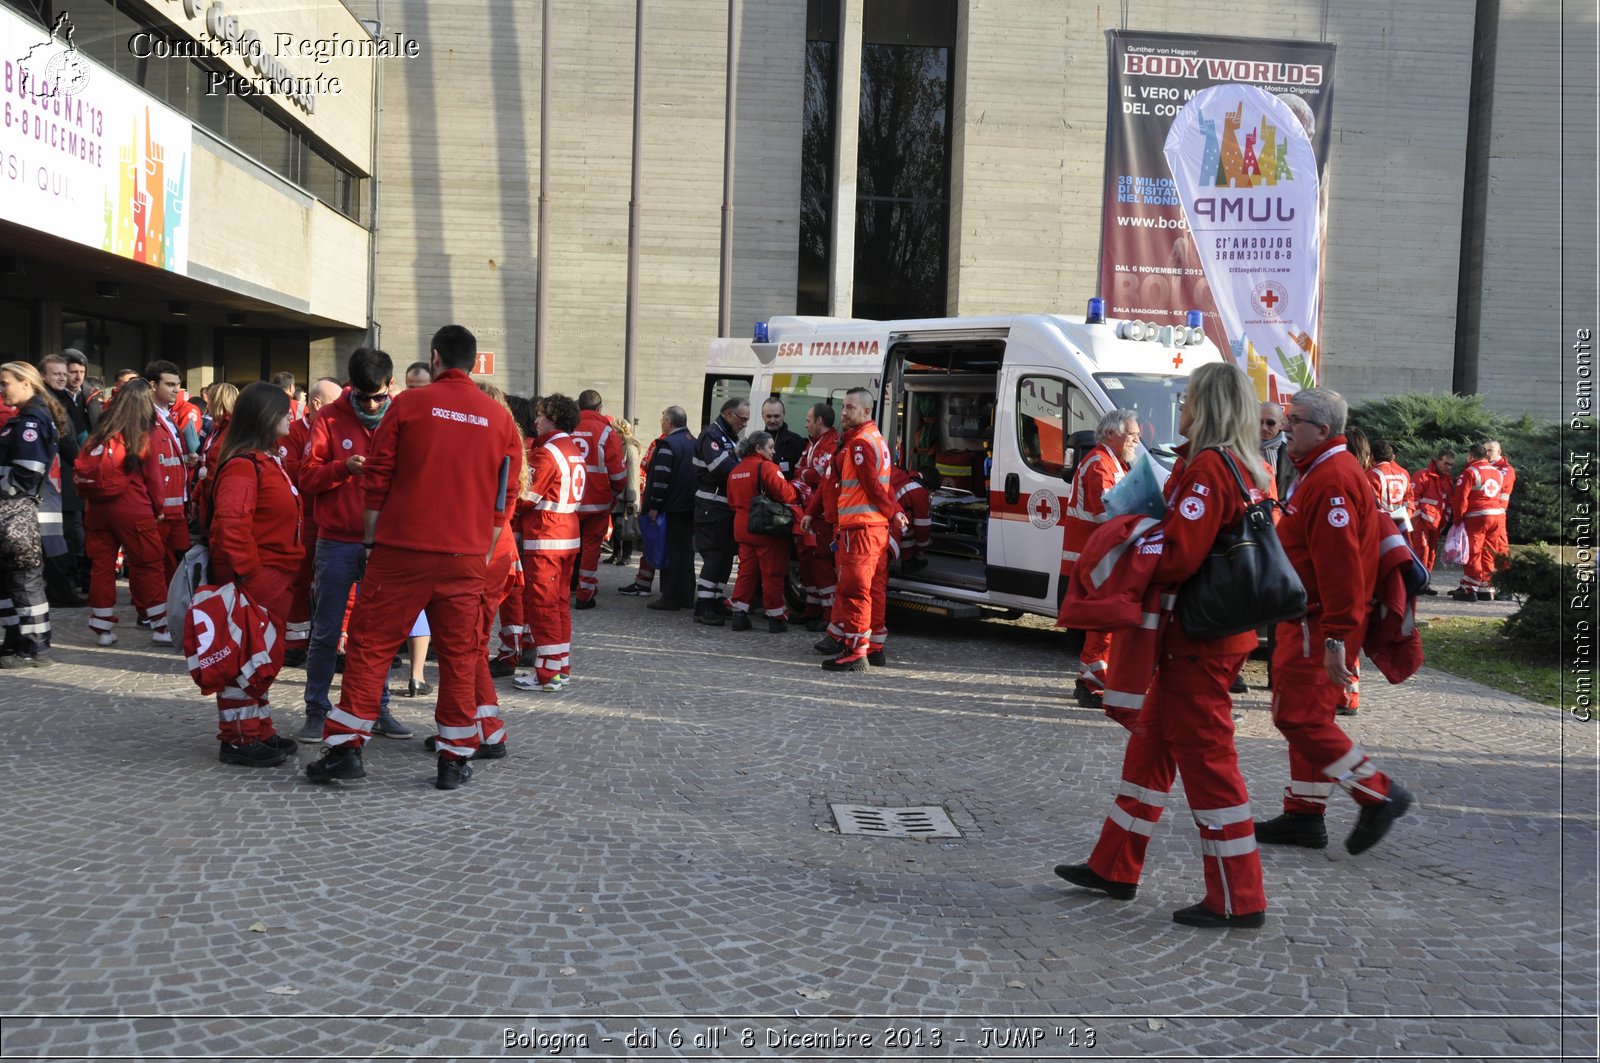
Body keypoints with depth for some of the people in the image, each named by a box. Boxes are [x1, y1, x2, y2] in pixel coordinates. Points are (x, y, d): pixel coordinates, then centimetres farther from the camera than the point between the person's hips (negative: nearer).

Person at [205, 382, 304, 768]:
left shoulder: (269, 460, 16)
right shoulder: (243, 464, -17)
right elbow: (230, 522, -27)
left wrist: (288, 572, 15)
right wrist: (246, 573, -25)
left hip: (274, 577, 10)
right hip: (253, 577, -10)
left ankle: (260, 732, 29)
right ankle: (237, 739, 7)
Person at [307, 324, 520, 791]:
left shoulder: (409, 403, -1)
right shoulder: (499, 418, 6)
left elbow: (377, 479, 0)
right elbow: (503, 496, 10)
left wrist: (372, 540, 10)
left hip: (402, 550, -2)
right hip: (467, 556, 2)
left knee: (370, 646, 6)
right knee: (459, 656, 8)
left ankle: (346, 747, 5)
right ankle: (455, 759, 12)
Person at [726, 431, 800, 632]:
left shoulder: (735, 471, 11)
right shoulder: (767, 467, -14)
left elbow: (732, 502, 16)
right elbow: (786, 495, -18)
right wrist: (798, 492, 1)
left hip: (743, 528, 7)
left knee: (746, 570, 12)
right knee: (772, 573, 1)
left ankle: (739, 614, 9)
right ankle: (776, 617, 7)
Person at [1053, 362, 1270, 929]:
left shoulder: (1206, 467, -17)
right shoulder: (1249, 471, 12)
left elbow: (1178, 557, -24)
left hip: (1198, 636, -10)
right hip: (1226, 628, 10)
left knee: (1205, 755, -2)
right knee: (1151, 742, 17)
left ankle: (1238, 899, 6)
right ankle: (1115, 866, 28)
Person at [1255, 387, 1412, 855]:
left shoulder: (1332, 481, -19)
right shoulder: (1319, 471, 17)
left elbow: (1340, 566, -25)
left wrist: (1336, 639, -27)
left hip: (1320, 626, -11)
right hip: (1308, 620, 11)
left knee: (1299, 716, -9)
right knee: (1307, 716, 14)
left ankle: (1380, 794, 0)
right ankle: (1304, 815, 21)